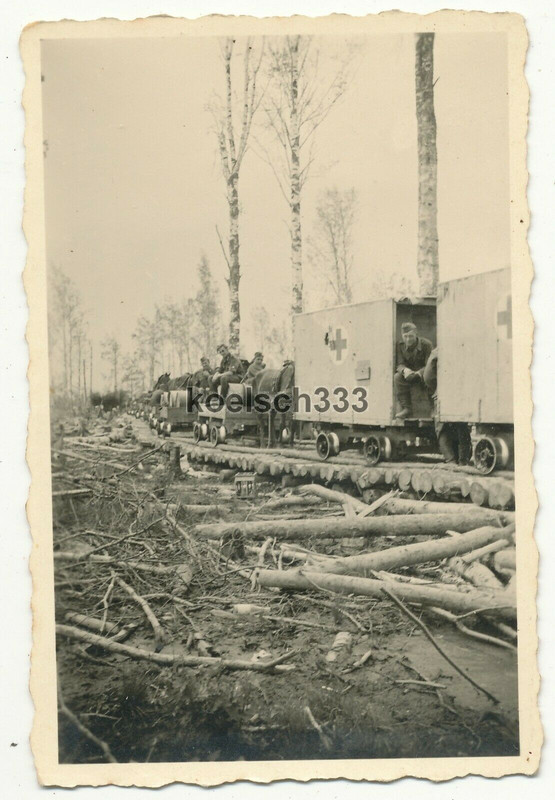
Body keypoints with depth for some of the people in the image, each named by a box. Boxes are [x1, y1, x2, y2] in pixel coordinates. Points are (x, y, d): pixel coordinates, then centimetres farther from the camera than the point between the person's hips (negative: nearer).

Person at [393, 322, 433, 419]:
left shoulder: (426, 344, -15)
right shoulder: (400, 345, -5)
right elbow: (400, 364, -8)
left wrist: (419, 373, -40)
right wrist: (404, 370, -35)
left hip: (423, 372, -3)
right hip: (408, 373, 3)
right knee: (397, 377, -27)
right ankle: (406, 408, -24)